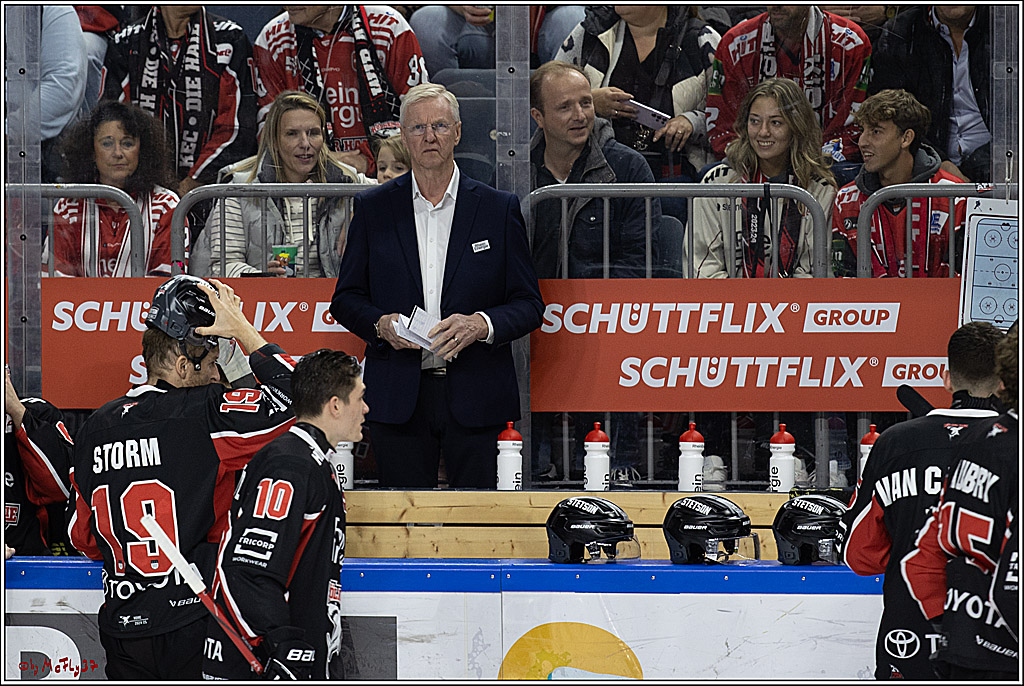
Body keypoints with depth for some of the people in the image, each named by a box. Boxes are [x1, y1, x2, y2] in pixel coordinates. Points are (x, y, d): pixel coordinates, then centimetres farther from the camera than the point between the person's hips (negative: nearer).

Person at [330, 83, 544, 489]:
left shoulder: (499, 209, 6)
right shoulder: (373, 208, 9)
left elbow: (529, 304, 5)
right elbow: (346, 299, 12)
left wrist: (481, 324, -14)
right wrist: (380, 324, -10)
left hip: (477, 399, -1)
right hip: (397, 402, 1)